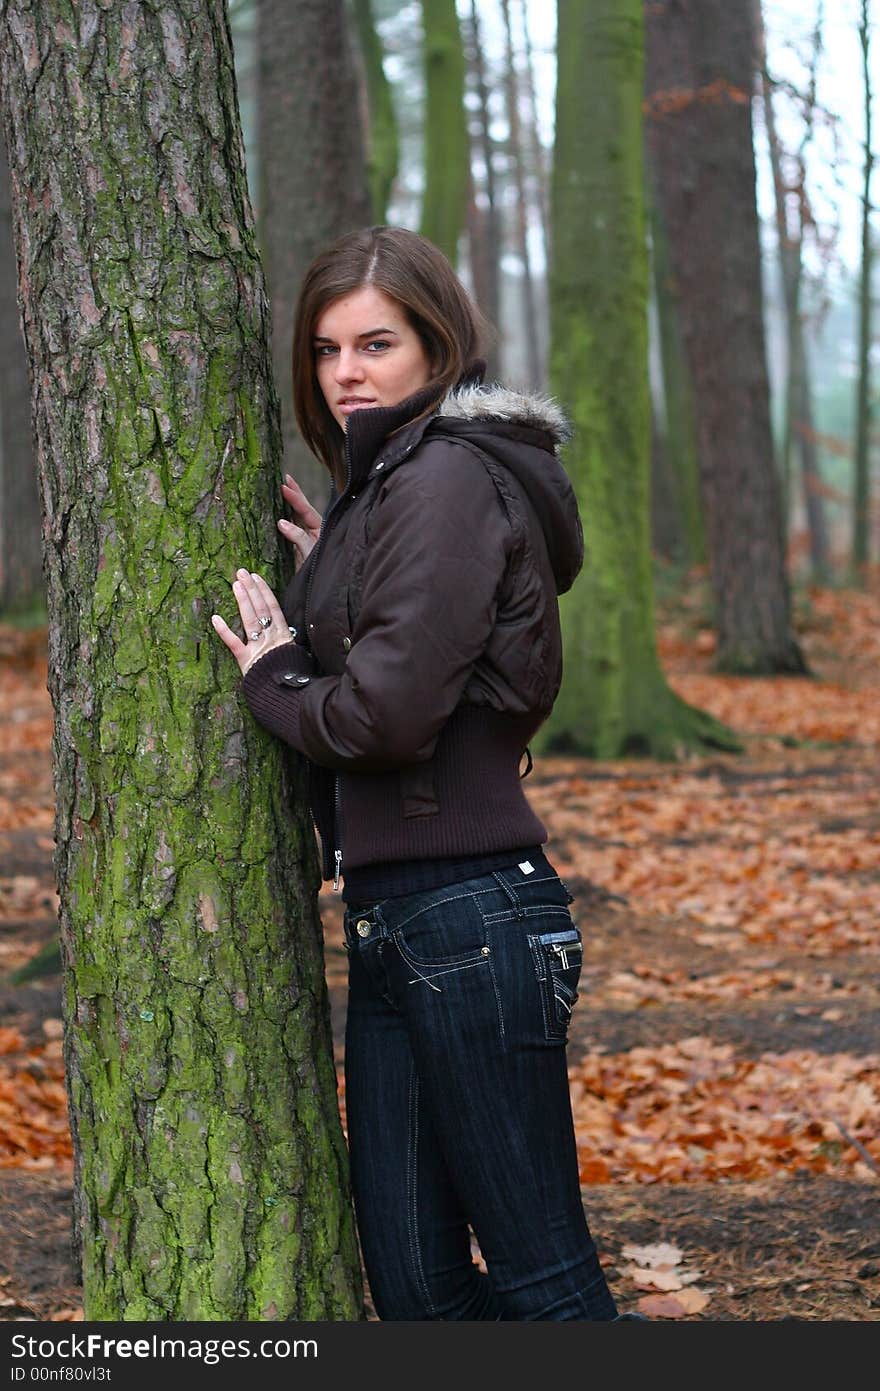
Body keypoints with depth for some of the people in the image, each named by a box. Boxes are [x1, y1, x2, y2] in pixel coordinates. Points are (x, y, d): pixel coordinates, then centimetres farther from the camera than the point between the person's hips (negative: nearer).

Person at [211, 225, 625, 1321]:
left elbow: (390, 711, -21)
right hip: (393, 928, 10)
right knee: (414, 1284, 11)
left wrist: (277, 684, -3)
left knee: (541, 1280, -2)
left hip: (469, 920, -10)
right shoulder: (386, 480, 18)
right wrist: (329, 578, 11)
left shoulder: (446, 479, -13)